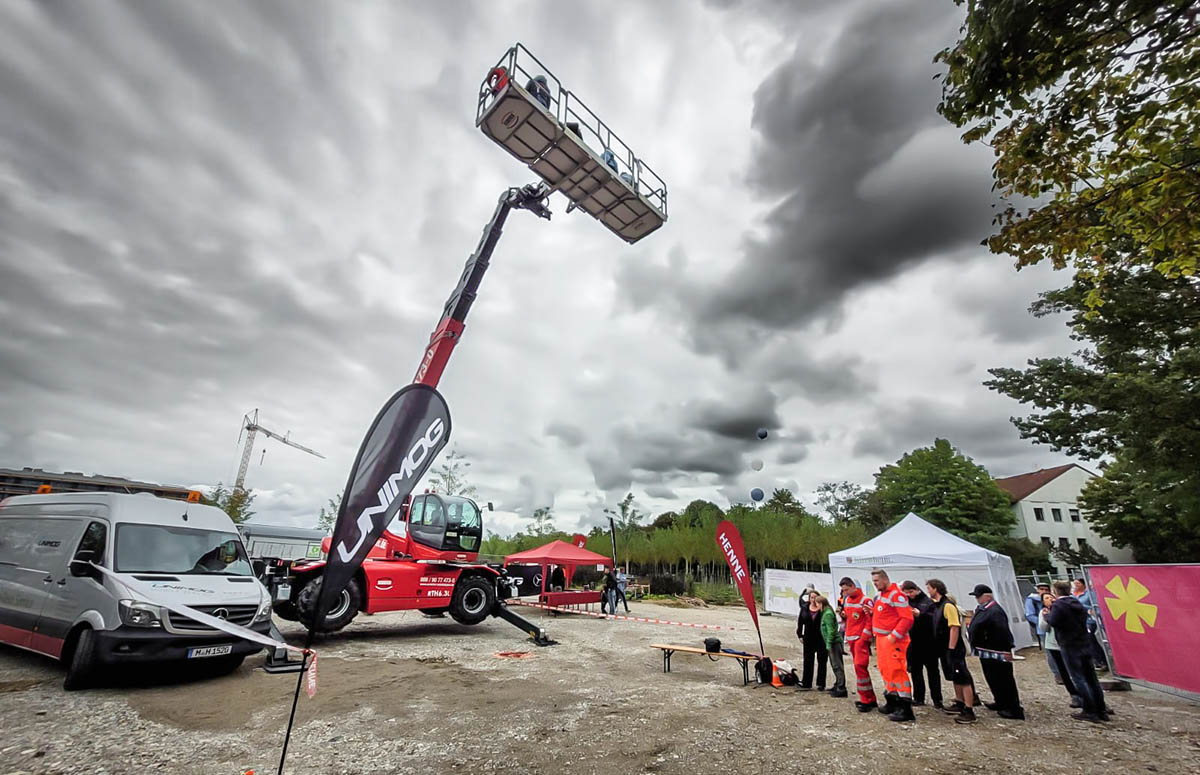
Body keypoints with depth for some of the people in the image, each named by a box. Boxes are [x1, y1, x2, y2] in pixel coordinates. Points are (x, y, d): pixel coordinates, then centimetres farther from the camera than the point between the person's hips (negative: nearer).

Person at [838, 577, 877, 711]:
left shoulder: (865, 601, -12)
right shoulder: (845, 600, 11)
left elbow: (870, 622, -13)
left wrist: (863, 639, -16)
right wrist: (842, 612, 1)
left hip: (861, 639, -8)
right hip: (851, 639, 8)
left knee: (860, 666, -12)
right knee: (859, 667, 11)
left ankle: (866, 700, -3)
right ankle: (870, 699, 20)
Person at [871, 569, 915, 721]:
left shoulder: (896, 595, -14)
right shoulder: (881, 595, 16)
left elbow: (907, 618, -20)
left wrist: (894, 636, -22)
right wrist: (872, 612, 8)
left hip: (893, 640, -10)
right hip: (881, 639, 10)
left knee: (896, 671, -9)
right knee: (885, 670, 15)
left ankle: (905, 708, -3)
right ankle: (891, 701, 27)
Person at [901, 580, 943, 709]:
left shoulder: (928, 601, -5)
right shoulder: (906, 602, 7)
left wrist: (920, 614, -26)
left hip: (928, 643, -4)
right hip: (913, 643, 4)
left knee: (932, 670, 7)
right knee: (915, 670, 10)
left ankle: (937, 699, 17)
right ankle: (918, 698, 20)